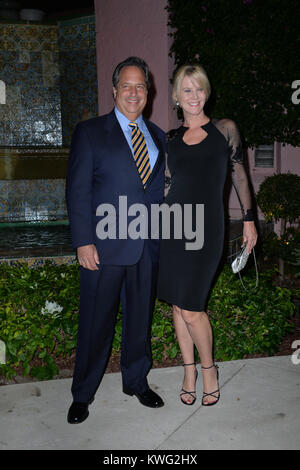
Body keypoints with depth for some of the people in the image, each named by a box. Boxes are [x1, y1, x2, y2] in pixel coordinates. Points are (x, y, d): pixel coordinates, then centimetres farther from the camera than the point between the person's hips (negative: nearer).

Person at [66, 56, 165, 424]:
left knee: (140, 318, 15)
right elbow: (77, 191, -5)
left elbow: (161, 190, 13)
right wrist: (83, 242, -12)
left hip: (148, 246, 4)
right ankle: (82, 394, 27)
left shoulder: (158, 136, 14)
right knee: (96, 322, 6)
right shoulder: (89, 132, 0)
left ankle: (137, 381, 37)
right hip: (104, 246, -4)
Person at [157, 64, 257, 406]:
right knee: (178, 304, 9)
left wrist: (249, 219, 9)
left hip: (206, 228, -3)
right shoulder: (170, 139, 10)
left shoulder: (225, 129, 5)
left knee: (191, 309, -7)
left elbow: (239, 175, 9)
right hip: (172, 226, 4)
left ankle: (208, 369, 20)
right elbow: (165, 184, 13)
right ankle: (189, 371, 28)